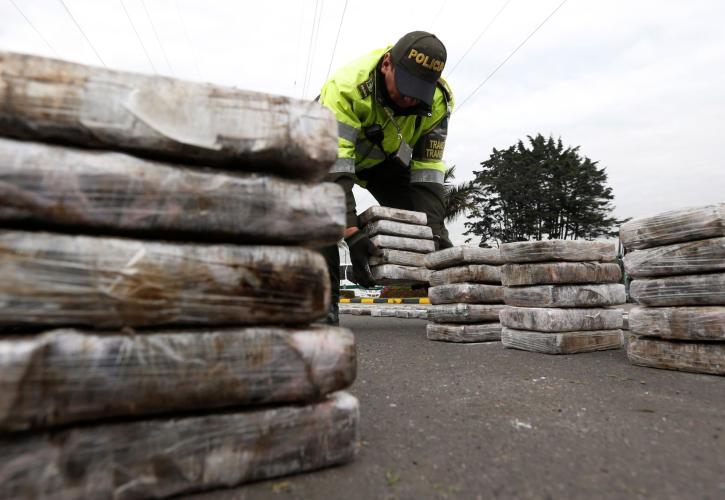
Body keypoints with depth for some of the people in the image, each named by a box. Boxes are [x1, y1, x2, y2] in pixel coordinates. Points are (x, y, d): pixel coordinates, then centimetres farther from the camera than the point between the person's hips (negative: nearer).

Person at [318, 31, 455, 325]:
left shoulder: (439, 99, -26)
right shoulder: (346, 86, -40)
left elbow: (428, 170, -22)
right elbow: (334, 167, -46)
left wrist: (435, 232, -31)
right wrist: (353, 233, -55)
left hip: (387, 159, 4)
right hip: (332, 151, -3)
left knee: (425, 221, -8)